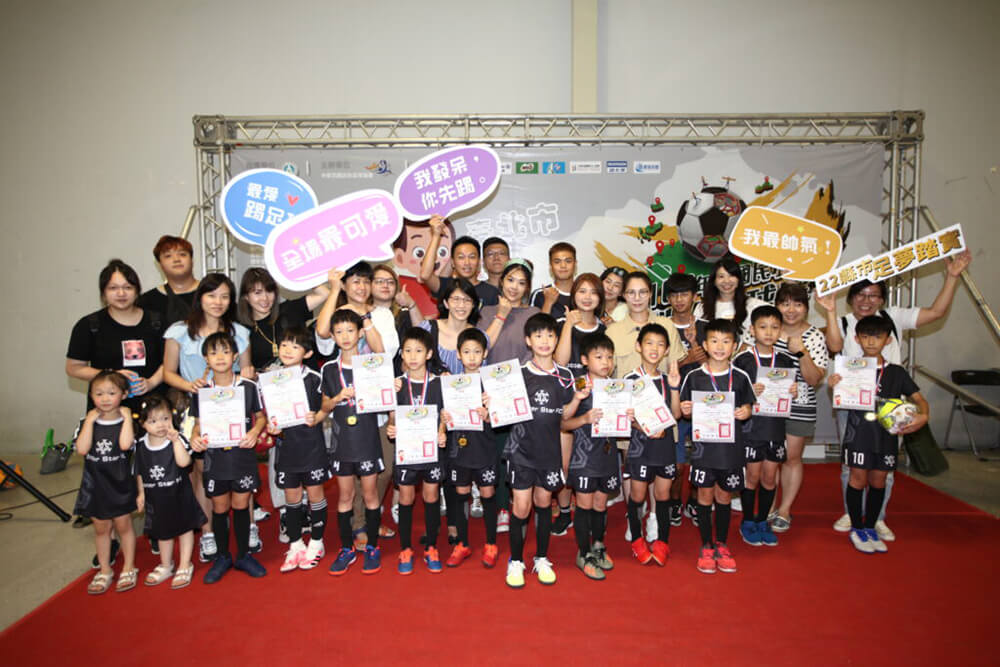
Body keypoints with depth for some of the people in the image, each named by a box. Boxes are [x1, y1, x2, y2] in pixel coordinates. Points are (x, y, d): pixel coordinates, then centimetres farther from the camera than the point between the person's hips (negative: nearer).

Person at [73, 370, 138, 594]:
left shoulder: (126, 421, -9)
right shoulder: (86, 423, -3)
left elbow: (125, 444, -28)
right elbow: (81, 449, -20)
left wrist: (127, 417, -21)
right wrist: (90, 420, -17)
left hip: (121, 484, -2)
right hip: (95, 485, 2)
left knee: (123, 525, 10)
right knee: (101, 528, 15)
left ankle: (129, 568, 25)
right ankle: (104, 571, 29)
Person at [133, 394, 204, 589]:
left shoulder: (178, 440, -18)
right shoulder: (141, 445, -5)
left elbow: (184, 462, -34)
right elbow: (140, 473, 6)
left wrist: (175, 439, -37)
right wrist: (141, 493, 5)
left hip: (179, 495, -4)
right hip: (157, 499, 4)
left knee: (185, 528, 10)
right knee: (163, 532, 21)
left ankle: (185, 566, 25)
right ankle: (165, 566, 40)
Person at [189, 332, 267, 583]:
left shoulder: (248, 387, -5)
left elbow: (260, 416, 4)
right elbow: (198, 423, 8)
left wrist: (254, 432, -15)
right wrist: (195, 437, -11)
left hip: (243, 456, -1)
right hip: (214, 458, 1)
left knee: (241, 505, 9)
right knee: (220, 508, 11)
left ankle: (243, 555, 25)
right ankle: (222, 557, 28)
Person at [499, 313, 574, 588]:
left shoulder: (565, 376, 3)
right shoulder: (518, 374, -4)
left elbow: (566, 418, 8)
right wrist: (492, 406, -21)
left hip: (551, 450, 2)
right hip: (522, 449, -2)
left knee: (544, 502, 13)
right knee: (521, 506, -2)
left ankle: (542, 559, 29)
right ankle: (516, 561, 17)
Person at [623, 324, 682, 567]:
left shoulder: (667, 379, 7)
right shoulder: (631, 379, -7)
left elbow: (675, 414, 1)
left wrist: (674, 386, -10)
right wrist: (647, 430, -24)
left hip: (666, 444, 4)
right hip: (640, 445, -4)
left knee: (663, 494, 11)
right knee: (637, 495, 6)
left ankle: (662, 541, 25)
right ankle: (637, 540, 23)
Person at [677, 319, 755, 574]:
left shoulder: (740, 378, 0)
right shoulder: (694, 377, -3)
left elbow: (746, 407, 10)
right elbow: (683, 411, 4)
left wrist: (745, 412, -12)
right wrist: (685, 410, -18)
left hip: (731, 446, 1)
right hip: (703, 445, -1)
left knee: (724, 496, 12)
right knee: (705, 495, 6)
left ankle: (722, 545, 29)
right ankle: (706, 547, 21)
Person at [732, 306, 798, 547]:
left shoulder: (786, 361, 7)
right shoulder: (742, 360, -7)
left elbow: (789, 394, 14)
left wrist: (793, 393, -7)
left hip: (776, 427, 4)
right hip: (750, 426, -4)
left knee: (770, 477, 11)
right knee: (752, 475, 5)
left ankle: (762, 521, 26)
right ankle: (747, 522, 21)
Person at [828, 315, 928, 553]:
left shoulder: (896, 372, 4)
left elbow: (919, 399, 7)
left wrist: (922, 416, -13)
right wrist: (835, 387, -20)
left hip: (887, 435, 3)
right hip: (858, 433, -2)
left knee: (878, 481, 11)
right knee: (858, 479, 3)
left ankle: (870, 527, 26)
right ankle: (857, 529, 17)